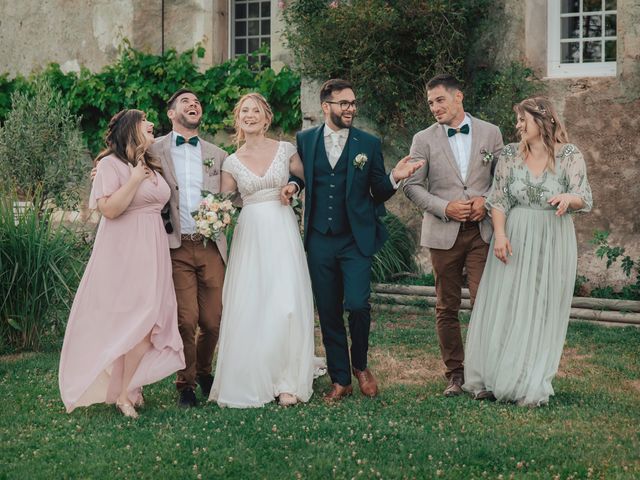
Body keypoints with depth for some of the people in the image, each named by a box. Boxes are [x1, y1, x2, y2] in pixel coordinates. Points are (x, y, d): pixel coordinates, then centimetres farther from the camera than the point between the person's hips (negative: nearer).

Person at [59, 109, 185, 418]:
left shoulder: (152, 166, 17)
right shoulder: (111, 164, -8)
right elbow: (110, 209, -19)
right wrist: (135, 179, -15)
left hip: (152, 252, 8)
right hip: (123, 253, -8)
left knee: (149, 320, 3)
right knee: (139, 320, -10)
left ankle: (127, 389, 15)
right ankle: (124, 393, 1)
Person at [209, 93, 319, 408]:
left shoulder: (285, 150, 5)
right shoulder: (232, 163, 9)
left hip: (283, 233, -1)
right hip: (250, 236, 1)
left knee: (287, 305, -9)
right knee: (248, 308, -3)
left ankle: (287, 381, -1)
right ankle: (251, 381, 6)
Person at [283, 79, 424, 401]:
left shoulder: (369, 143, 2)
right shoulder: (305, 140, 6)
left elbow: (379, 193, 4)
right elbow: (298, 174, 15)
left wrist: (394, 178, -15)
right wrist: (292, 185, -7)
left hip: (356, 240, -2)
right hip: (319, 241, 2)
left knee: (358, 305, -14)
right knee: (328, 313, 6)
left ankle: (360, 365, 13)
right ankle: (340, 380, 19)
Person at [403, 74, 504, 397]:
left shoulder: (490, 133, 7)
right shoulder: (424, 139, 4)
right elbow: (412, 186, 2)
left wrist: (487, 201, -9)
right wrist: (446, 208, -11)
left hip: (482, 231, 0)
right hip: (443, 233, 0)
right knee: (447, 308, 5)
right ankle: (455, 373, 14)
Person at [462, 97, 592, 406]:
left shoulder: (570, 155, -4)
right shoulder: (510, 154, 2)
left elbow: (584, 198, -9)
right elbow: (498, 199, 0)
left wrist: (569, 198, -32)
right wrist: (499, 235, -14)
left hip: (553, 242, -1)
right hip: (514, 239, 2)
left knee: (541, 311, 3)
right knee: (502, 308, 2)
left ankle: (531, 386, 11)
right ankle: (491, 380, 12)